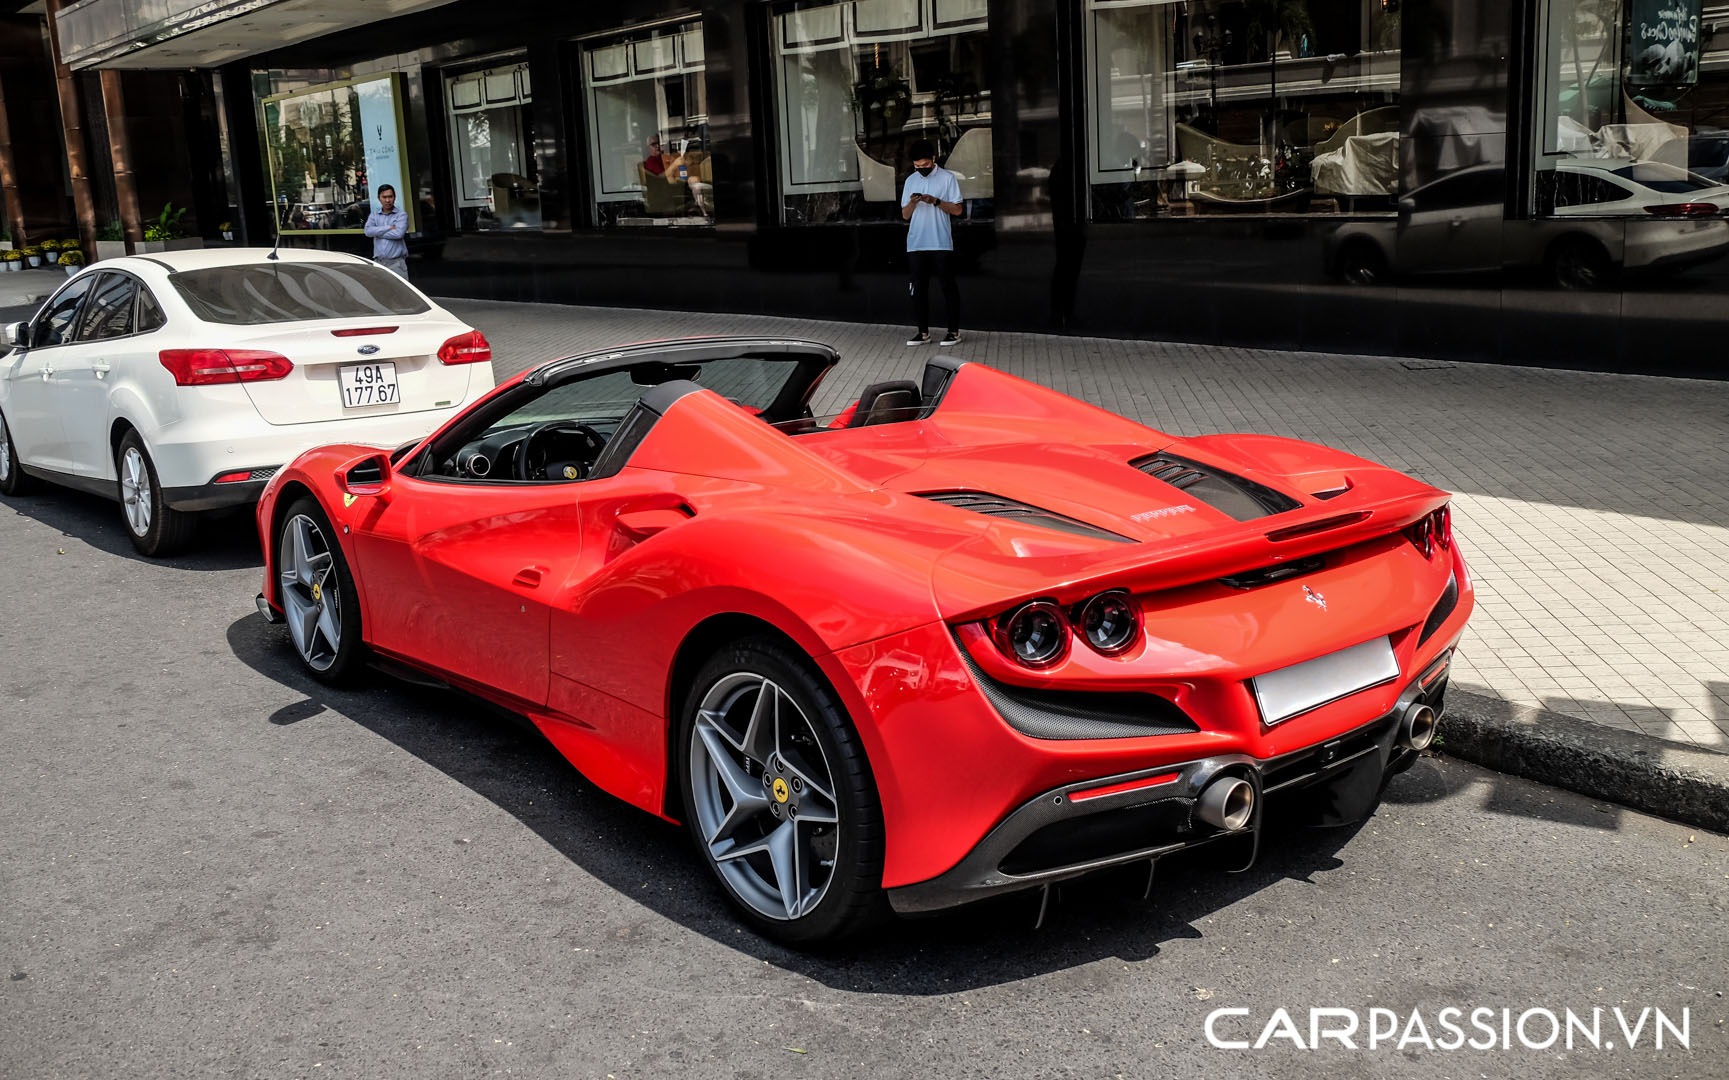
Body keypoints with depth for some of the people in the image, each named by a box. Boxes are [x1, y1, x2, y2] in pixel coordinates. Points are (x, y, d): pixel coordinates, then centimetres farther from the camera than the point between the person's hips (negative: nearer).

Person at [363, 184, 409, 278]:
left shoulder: (401, 215, 3)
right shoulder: (373, 215, 14)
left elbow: (399, 233, -13)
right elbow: (368, 231, -4)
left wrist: (377, 232, -3)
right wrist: (389, 227, -8)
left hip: (396, 263, -3)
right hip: (378, 263, 3)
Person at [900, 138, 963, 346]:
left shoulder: (947, 178, 0)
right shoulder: (911, 181, 12)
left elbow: (957, 209, -3)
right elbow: (905, 215, 12)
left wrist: (936, 201, -16)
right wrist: (912, 203, -9)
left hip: (941, 243, -4)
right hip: (916, 244, 4)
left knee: (948, 286, -1)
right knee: (919, 287, 4)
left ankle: (954, 331, 5)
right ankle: (923, 331, 11)